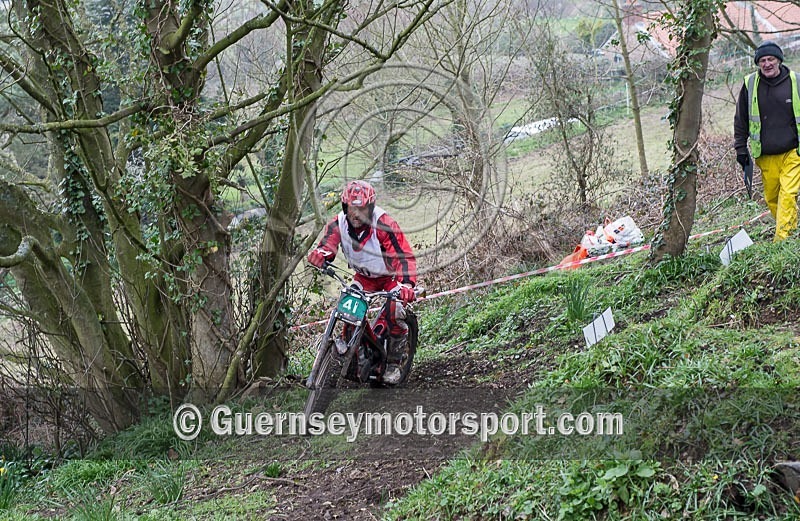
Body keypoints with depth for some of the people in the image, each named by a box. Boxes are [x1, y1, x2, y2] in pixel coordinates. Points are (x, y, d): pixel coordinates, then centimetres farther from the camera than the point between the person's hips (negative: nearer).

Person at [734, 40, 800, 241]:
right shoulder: (750, 84, 3)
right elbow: (740, 120, 12)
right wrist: (740, 148, 8)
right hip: (765, 156, 2)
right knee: (772, 198, 7)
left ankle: (782, 237, -11)